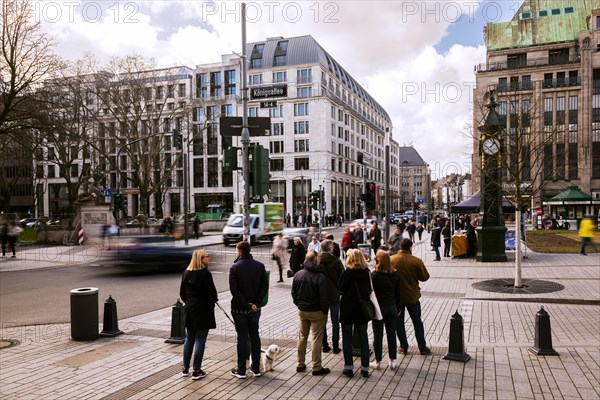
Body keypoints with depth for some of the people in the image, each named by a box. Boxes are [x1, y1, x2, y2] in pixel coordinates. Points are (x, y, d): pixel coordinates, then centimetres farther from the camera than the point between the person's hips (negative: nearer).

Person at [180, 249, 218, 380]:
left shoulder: (186, 273, 5)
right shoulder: (205, 273, -17)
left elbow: (182, 293, 10)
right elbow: (212, 292, -15)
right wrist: (214, 300, 6)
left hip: (189, 310, 7)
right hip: (203, 311, -7)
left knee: (189, 339, 17)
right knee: (200, 341, 2)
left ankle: (185, 369, 24)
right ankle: (196, 371, 7)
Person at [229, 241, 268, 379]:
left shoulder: (235, 267, -11)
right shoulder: (260, 266, 1)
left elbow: (234, 290, -17)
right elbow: (265, 287, -4)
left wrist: (246, 305, -12)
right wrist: (256, 303, -6)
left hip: (239, 309, -3)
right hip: (255, 309, 3)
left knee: (242, 338, 4)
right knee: (255, 336, 12)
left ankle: (241, 370, 10)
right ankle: (256, 368, 18)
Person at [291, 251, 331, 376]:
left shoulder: (297, 275, -3)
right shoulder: (320, 277, -20)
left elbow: (293, 293, 6)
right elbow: (324, 297, -18)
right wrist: (325, 311, -4)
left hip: (302, 311, 5)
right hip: (317, 312, -5)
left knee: (302, 337, 17)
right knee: (317, 339, 3)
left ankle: (300, 364, 25)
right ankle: (317, 367, 9)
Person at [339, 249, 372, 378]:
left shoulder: (346, 273, -16)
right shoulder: (367, 273, -6)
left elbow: (340, 290, -6)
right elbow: (369, 290, 2)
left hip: (347, 309, -3)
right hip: (362, 310, 3)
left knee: (347, 339, 10)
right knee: (363, 338, 13)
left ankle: (349, 367, 14)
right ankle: (365, 368, 16)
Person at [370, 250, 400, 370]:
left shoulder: (375, 275, -15)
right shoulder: (395, 275, 0)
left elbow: (372, 293, -12)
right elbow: (398, 293, 5)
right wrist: (397, 309, 14)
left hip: (379, 307, -4)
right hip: (392, 307, 4)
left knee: (378, 335, 7)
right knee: (391, 334, 12)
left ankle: (378, 362, 15)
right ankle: (393, 361, 18)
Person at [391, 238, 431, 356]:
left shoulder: (391, 260, -11)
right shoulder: (417, 261, -15)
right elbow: (425, 277, -7)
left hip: (396, 297, 0)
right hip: (412, 297, 0)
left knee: (399, 322, 13)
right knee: (417, 321, 16)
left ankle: (403, 347, 18)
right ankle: (422, 347, 21)